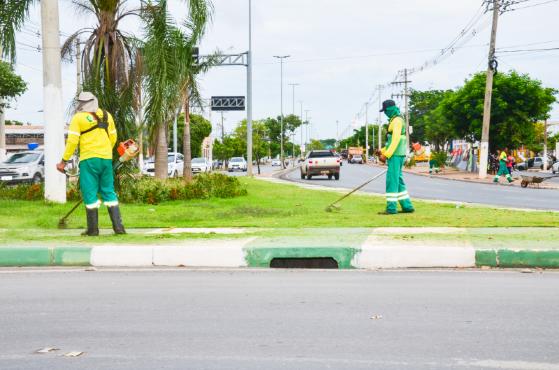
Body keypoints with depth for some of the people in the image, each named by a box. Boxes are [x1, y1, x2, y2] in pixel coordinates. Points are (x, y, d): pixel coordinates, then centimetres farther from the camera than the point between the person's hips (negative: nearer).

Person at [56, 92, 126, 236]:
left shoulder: (78, 118, -3)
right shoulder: (106, 115, 11)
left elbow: (72, 141, -9)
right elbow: (113, 138, 15)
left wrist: (63, 161, -3)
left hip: (89, 159, -4)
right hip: (106, 159, 5)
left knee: (90, 194, 2)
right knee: (109, 191, 10)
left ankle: (93, 229, 4)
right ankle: (118, 226, 5)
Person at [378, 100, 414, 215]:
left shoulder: (397, 120, -11)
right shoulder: (394, 120, 19)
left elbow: (396, 139, -20)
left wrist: (386, 154, -21)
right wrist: (383, 151, 15)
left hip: (395, 155, -10)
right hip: (396, 155, 10)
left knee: (392, 180, -9)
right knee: (398, 180, 13)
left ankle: (391, 208, -7)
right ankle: (407, 206, 16)